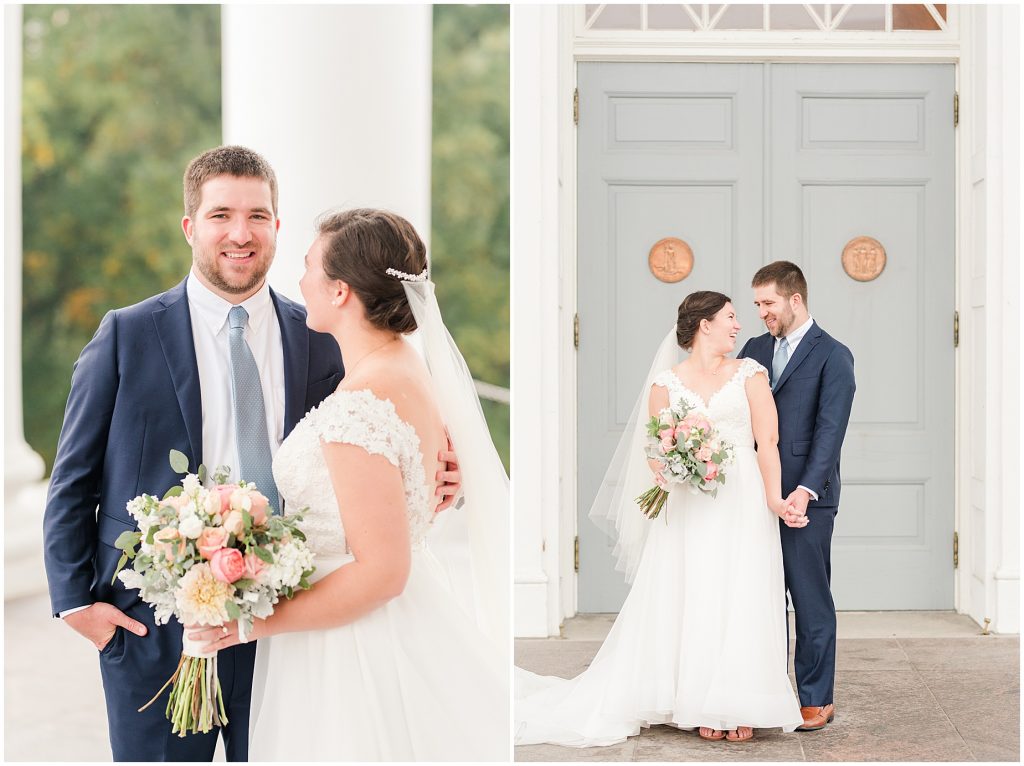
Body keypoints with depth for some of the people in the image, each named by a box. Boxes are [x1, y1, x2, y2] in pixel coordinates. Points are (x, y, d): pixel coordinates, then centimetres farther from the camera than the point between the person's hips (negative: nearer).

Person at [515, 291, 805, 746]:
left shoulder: (749, 373, 8)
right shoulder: (666, 381, 8)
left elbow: (768, 440, -2)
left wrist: (775, 498, -14)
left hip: (743, 506, 0)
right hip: (690, 509, 0)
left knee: (741, 601, -1)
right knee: (692, 602, -2)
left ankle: (738, 706, 7)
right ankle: (706, 708, 7)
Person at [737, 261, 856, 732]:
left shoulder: (833, 356, -4)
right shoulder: (755, 349, 14)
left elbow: (830, 430, -12)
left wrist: (805, 490, -22)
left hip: (806, 498, -5)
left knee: (811, 599, 2)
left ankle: (817, 699, 11)